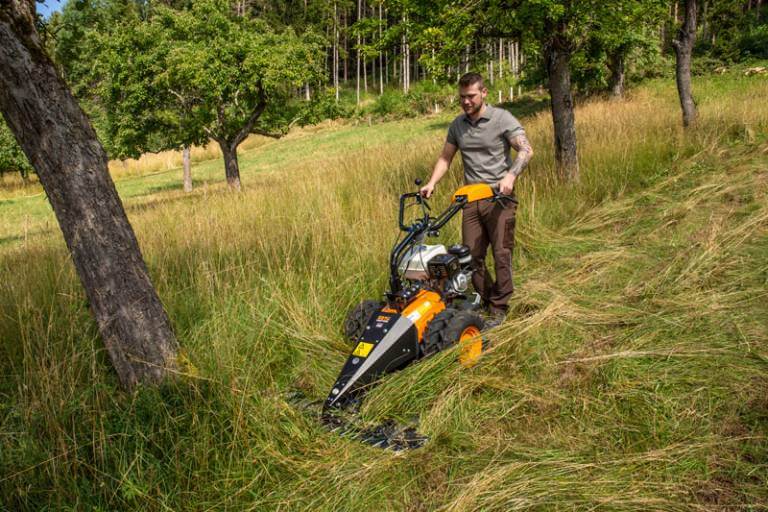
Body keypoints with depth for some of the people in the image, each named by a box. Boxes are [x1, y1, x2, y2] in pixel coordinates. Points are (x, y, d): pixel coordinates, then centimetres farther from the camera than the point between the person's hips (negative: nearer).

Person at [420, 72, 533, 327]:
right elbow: (445, 158, 17)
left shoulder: (502, 119, -5)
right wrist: (431, 183, 1)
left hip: (499, 196, -5)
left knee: (502, 254, -5)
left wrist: (510, 176, -29)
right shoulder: (457, 125, 11)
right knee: (471, 255, 4)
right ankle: (485, 301, 21)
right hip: (470, 198, 5)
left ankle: (498, 308, 8)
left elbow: (526, 150, -12)